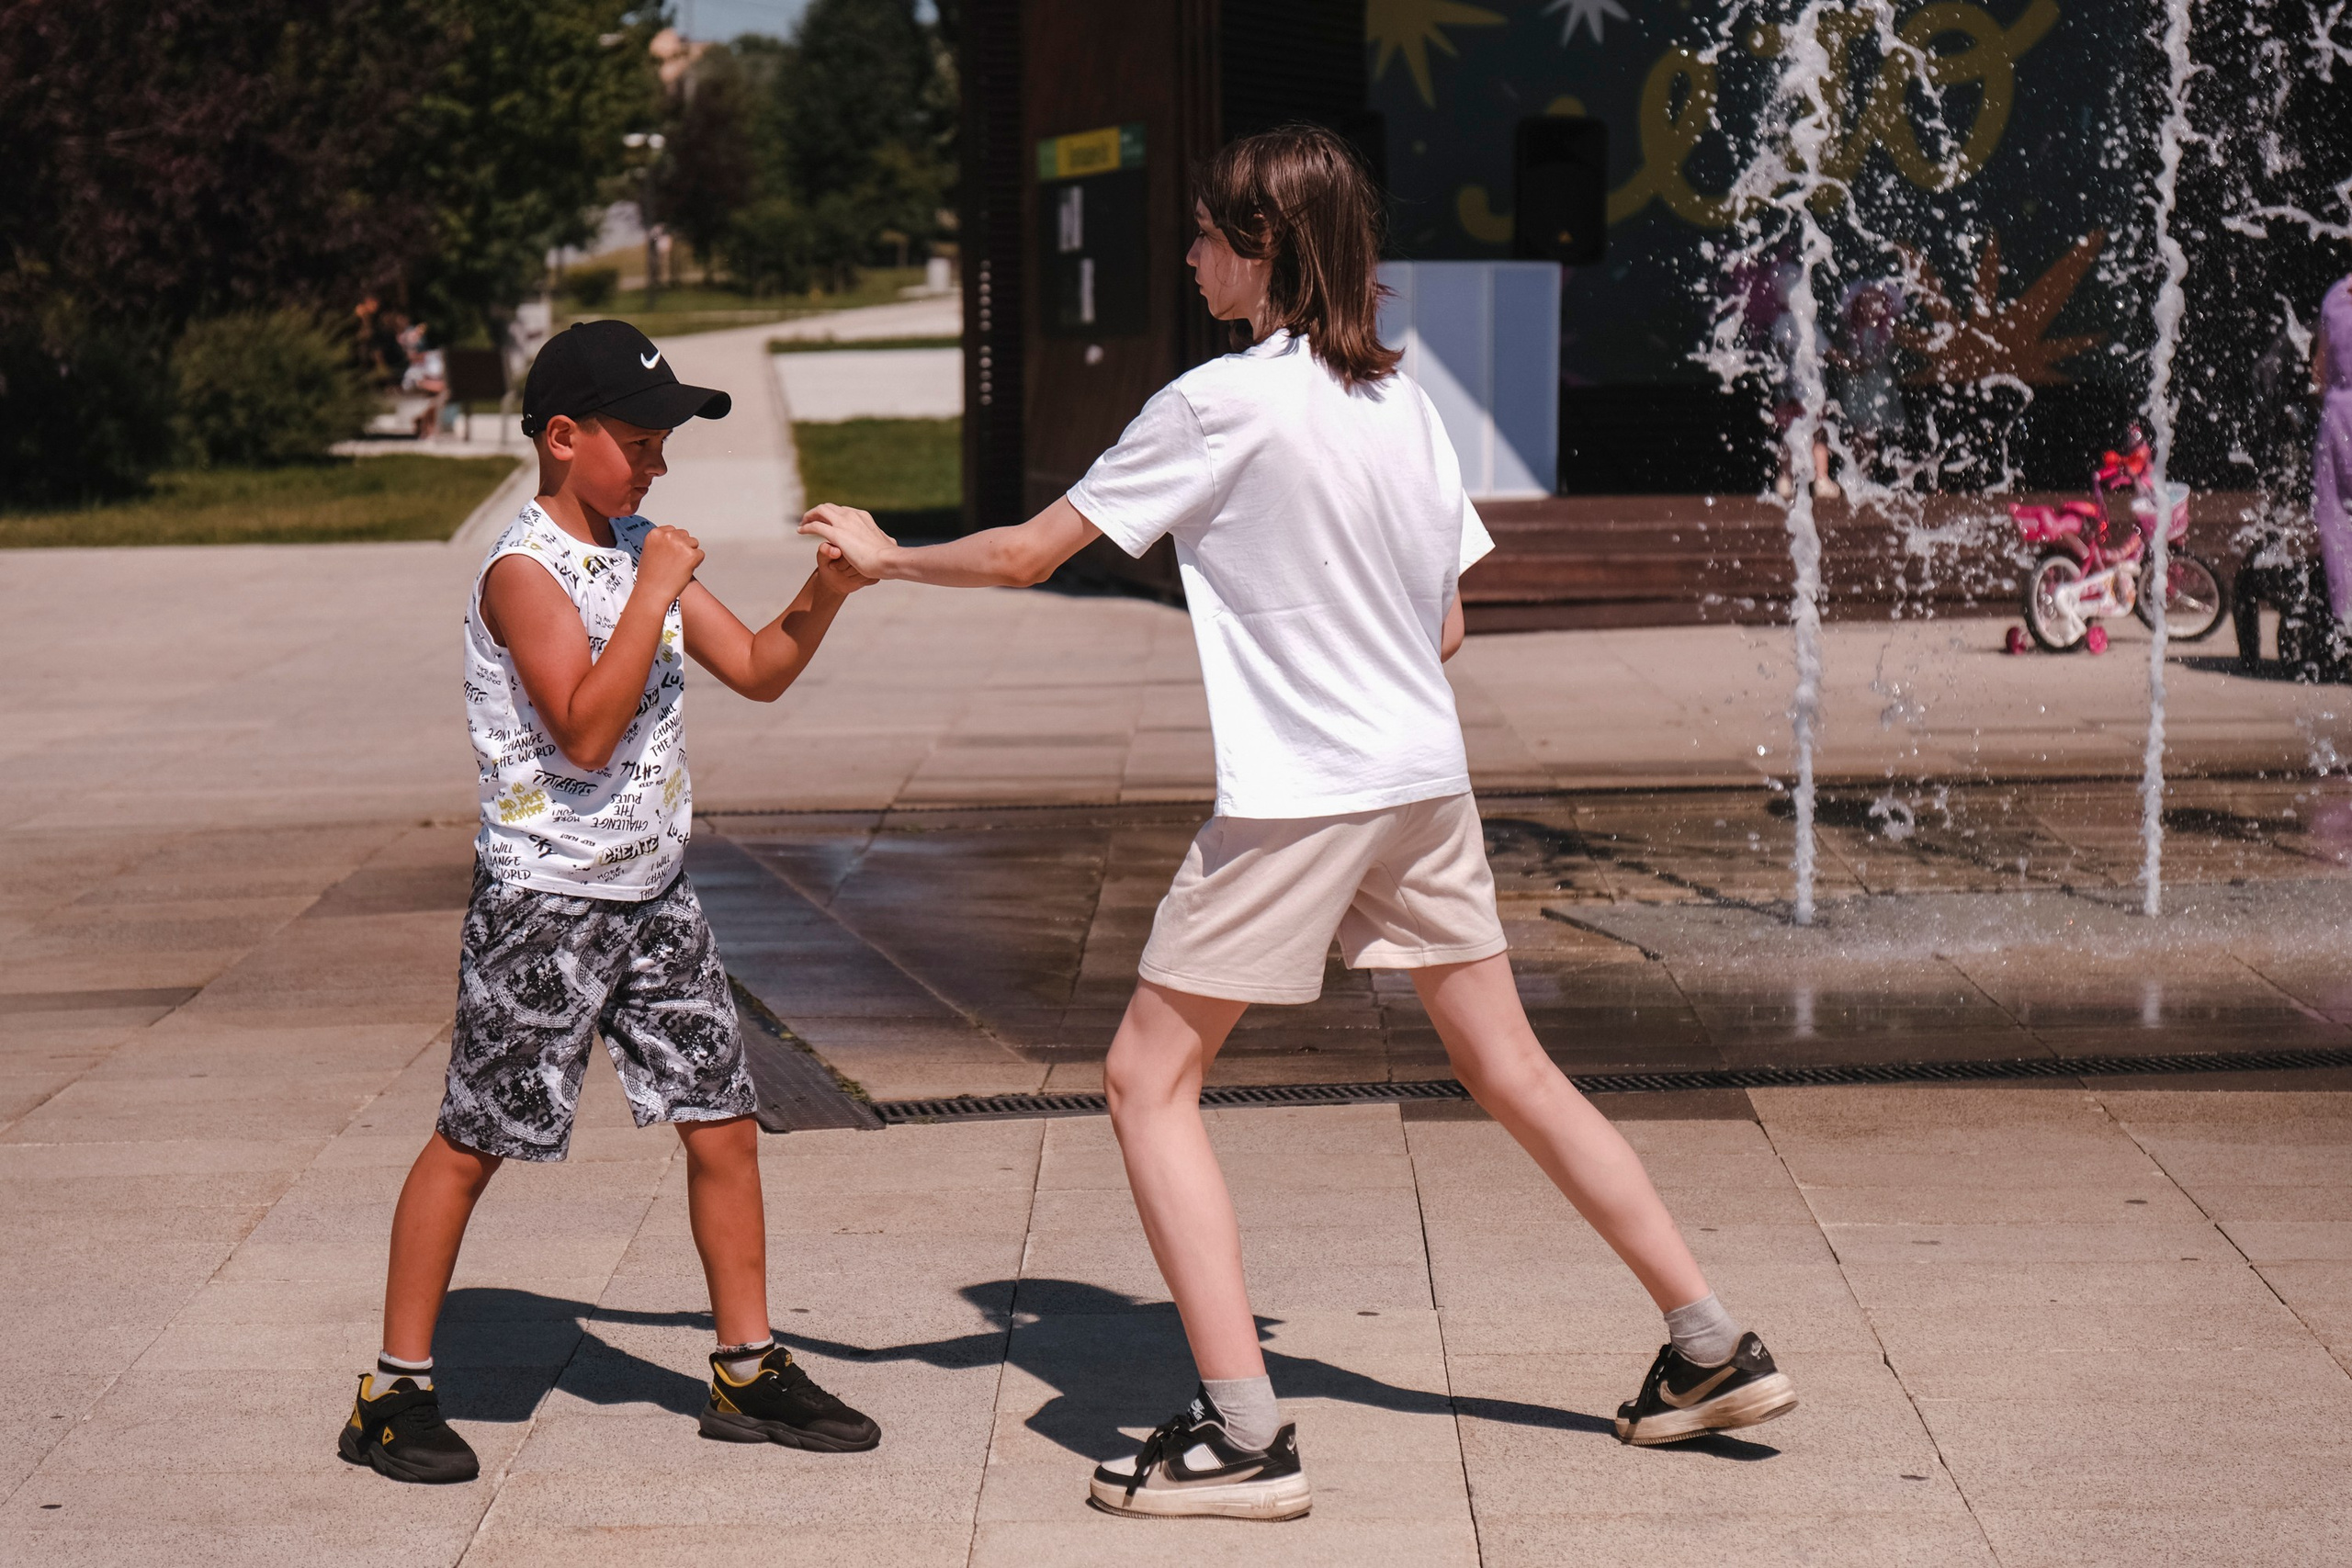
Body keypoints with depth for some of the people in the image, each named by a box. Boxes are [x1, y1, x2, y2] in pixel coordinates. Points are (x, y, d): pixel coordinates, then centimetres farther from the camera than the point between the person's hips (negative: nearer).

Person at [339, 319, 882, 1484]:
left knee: (723, 1126, 7)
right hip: (543, 904, -7)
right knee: (473, 1141, 1)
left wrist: (824, 594, -5)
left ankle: (747, 1372, 18)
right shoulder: (525, 570, -16)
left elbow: (757, 671, 12)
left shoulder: (638, 552, 9)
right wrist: (656, 591, -26)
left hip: (654, 895, 7)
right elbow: (586, 732, -26)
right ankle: (395, 1393, 10)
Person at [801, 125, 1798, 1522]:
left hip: (1294, 798, -7)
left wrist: (887, 556, 11)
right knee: (1515, 1071, 17)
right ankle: (1713, 1351, 21)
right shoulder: (1406, 402, 8)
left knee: (1150, 1079, 2)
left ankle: (1244, 1436, -5)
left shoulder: (1218, 404, -11)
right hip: (1429, 779, 7)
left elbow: (1031, 553, -5)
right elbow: (1450, 624, 13)